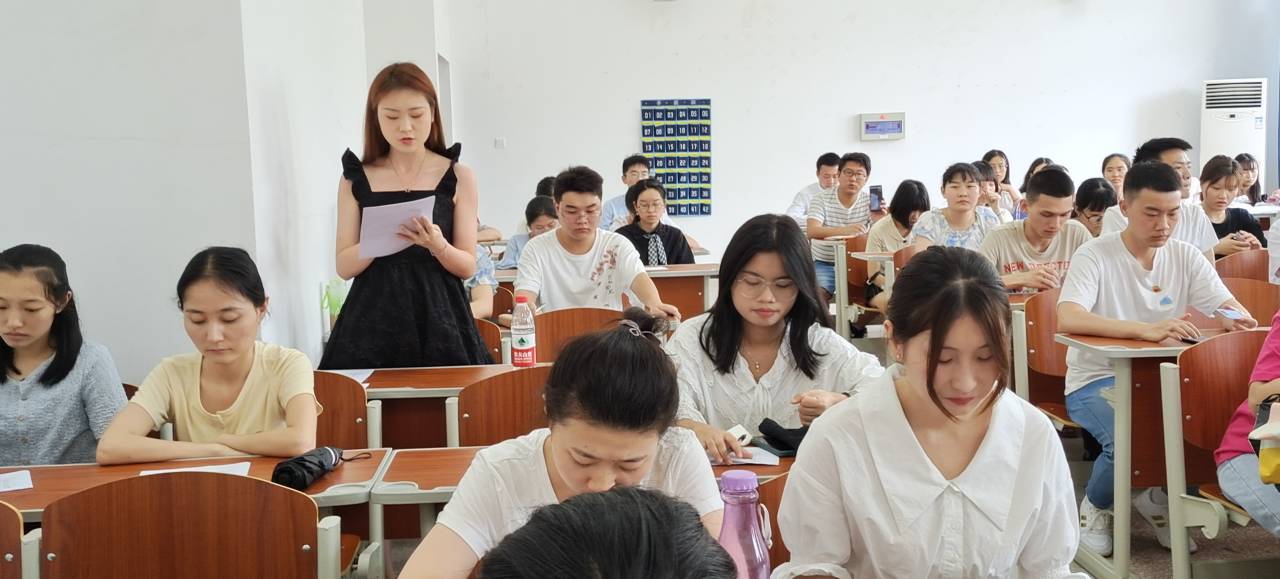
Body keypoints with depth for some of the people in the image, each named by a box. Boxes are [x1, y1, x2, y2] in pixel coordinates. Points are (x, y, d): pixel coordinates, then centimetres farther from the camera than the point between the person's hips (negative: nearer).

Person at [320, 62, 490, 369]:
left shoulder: (458, 177, 3)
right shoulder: (357, 179, 6)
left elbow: (468, 267, 2)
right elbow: (345, 267, 3)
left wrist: (438, 245, -18)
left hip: (437, 321, 0)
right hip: (373, 323, 1)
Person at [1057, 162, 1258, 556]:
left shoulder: (1186, 256, 4)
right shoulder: (1095, 256, -13)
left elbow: (1231, 309, -1)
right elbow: (1066, 319, -29)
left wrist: (1237, 320, -28)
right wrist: (1146, 329, -41)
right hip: (1097, 381, -5)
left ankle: (1161, 497, 9)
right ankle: (1095, 508, 2)